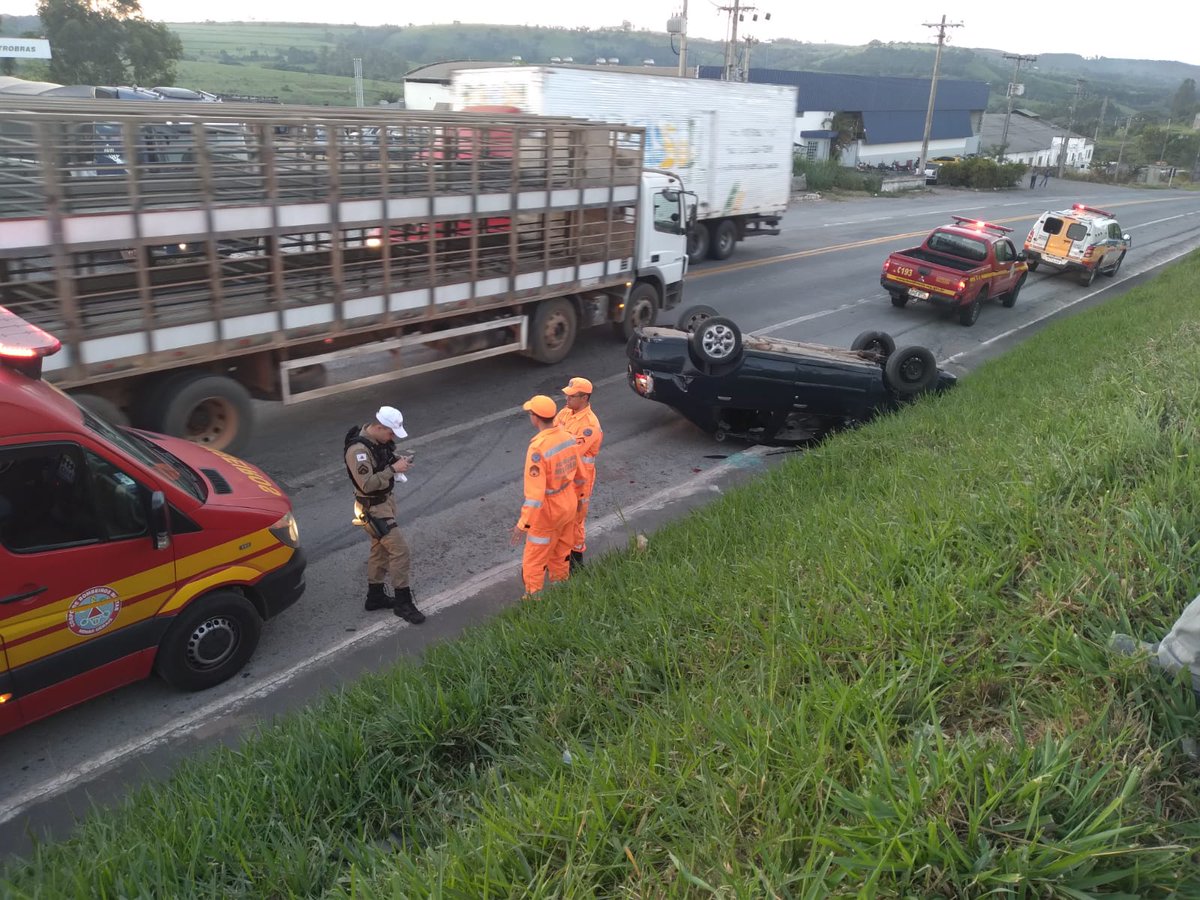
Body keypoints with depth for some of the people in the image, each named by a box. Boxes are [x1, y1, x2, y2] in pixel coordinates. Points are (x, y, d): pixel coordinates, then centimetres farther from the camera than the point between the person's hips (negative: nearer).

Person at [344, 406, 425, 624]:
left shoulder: (379, 438, -1)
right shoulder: (358, 449, -28)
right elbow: (367, 484, -32)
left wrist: (399, 459, -2)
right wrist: (393, 469, -28)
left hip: (385, 500, 10)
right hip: (373, 508, -10)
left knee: (380, 548, 20)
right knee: (399, 549, -10)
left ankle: (375, 596, 34)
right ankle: (403, 602, 1)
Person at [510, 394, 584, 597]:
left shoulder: (538, 448, -29)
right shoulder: (568, 438, -5)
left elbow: (535, 492, -30)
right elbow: (578, 476, 9)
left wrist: (523, 524, -26)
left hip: (547, 512, -7)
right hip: (569, 506, 7)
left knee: (534, 560, 10)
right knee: (560, 554, 25)